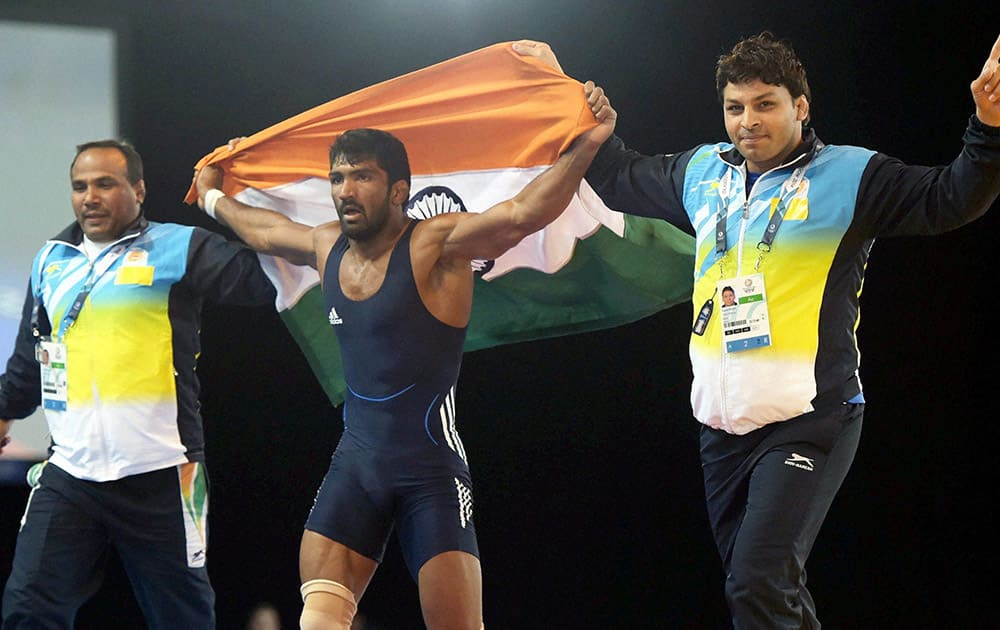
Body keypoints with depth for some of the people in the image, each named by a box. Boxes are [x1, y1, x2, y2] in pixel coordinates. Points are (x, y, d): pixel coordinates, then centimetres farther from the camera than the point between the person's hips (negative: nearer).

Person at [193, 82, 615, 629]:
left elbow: (522, 214, -27)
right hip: (355, 461, 6)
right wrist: (212, 197, 47)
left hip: (431, 470, -6)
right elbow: (261, 231, 31)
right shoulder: (328, 247, 9)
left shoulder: (436, 246, -11)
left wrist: (586, 146, -38)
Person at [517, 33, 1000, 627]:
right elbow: (619, 177, 28)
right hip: (724, 422, 6)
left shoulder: (848, 176, -5)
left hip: (809, 422, -6)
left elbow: (950, 199, -15)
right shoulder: (704, 173, 11)